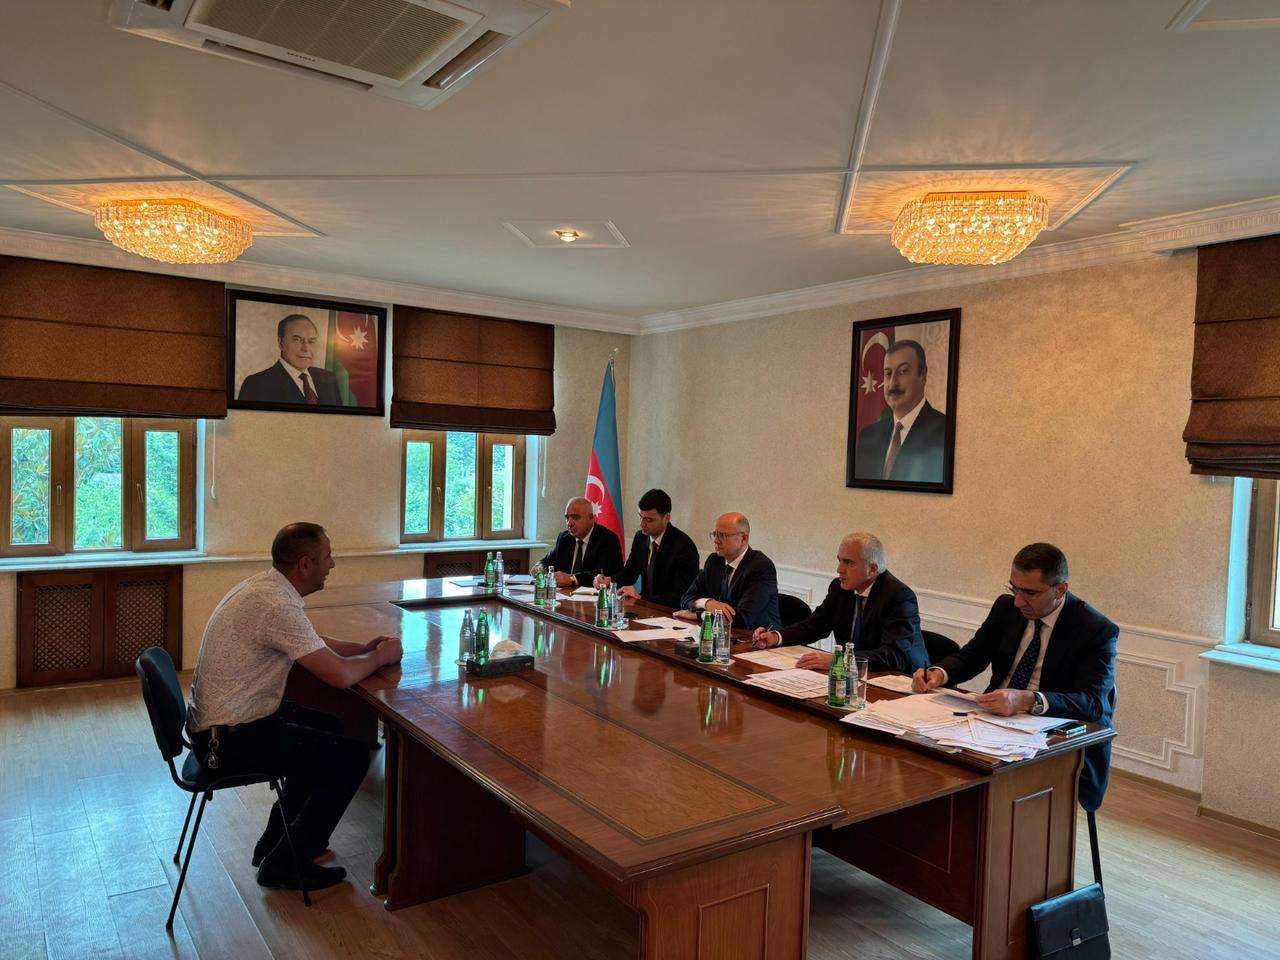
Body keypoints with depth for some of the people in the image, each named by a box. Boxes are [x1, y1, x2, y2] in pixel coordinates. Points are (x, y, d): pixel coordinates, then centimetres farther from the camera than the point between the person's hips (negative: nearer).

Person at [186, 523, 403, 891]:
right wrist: (379, 657, -9)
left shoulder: (264, 585, 4)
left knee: (328, 728, 23)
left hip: (218, 718, 10)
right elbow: (341, 675, -28)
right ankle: (283, 863, 9)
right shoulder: (277, 605, -27)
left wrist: (362, 648, 6)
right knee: (351, 757, -5)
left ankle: (278, 839, 31)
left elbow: (313, 643, 20)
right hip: (231, 737, -10)